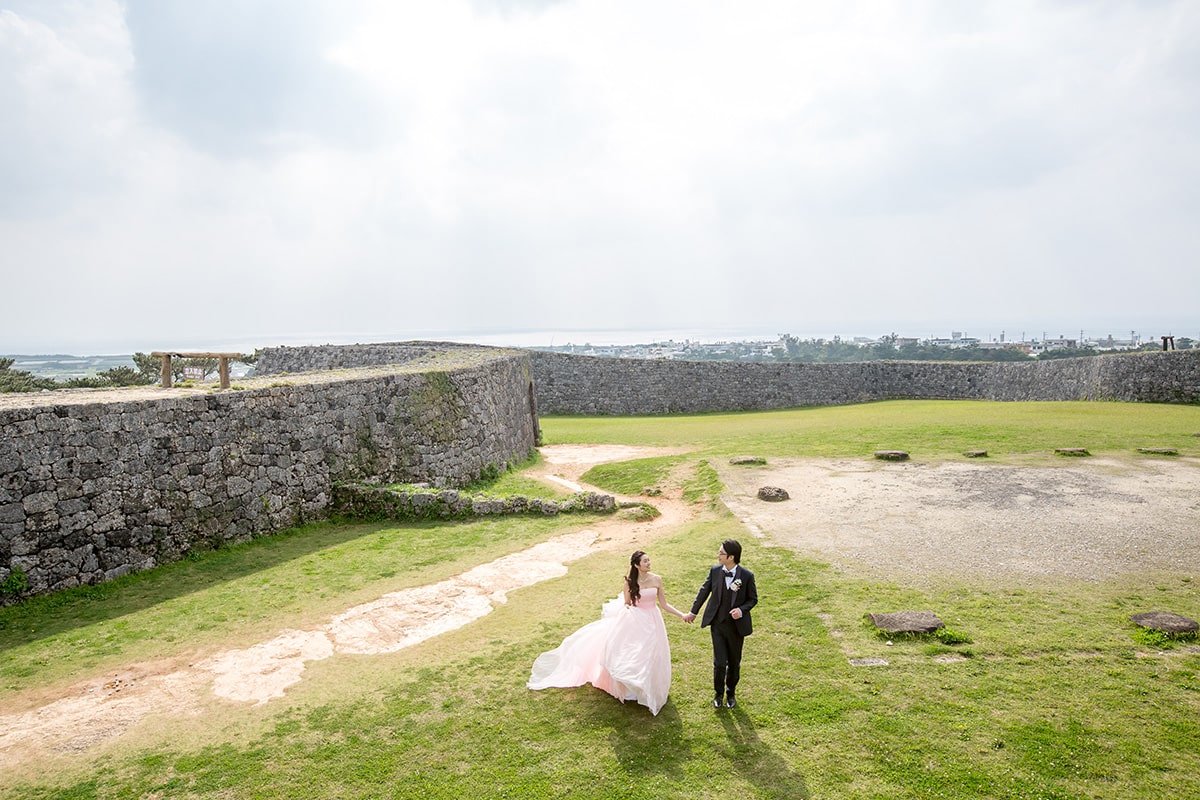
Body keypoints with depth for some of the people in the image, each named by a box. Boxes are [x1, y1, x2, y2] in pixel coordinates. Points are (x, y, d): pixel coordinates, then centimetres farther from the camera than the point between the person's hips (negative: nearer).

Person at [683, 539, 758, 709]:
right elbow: (704, 591, 7)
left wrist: (742, 610, -22)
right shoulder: (715, 571, -8)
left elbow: (753, 598, -2)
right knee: (719, 663, 1)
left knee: (734, 663, 14)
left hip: (736, 625, -1)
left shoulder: (747, 576, -15)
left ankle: (731, 693, 37)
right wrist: (693, 612, 17)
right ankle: (718, 693, 27)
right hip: (717, 624, 1)